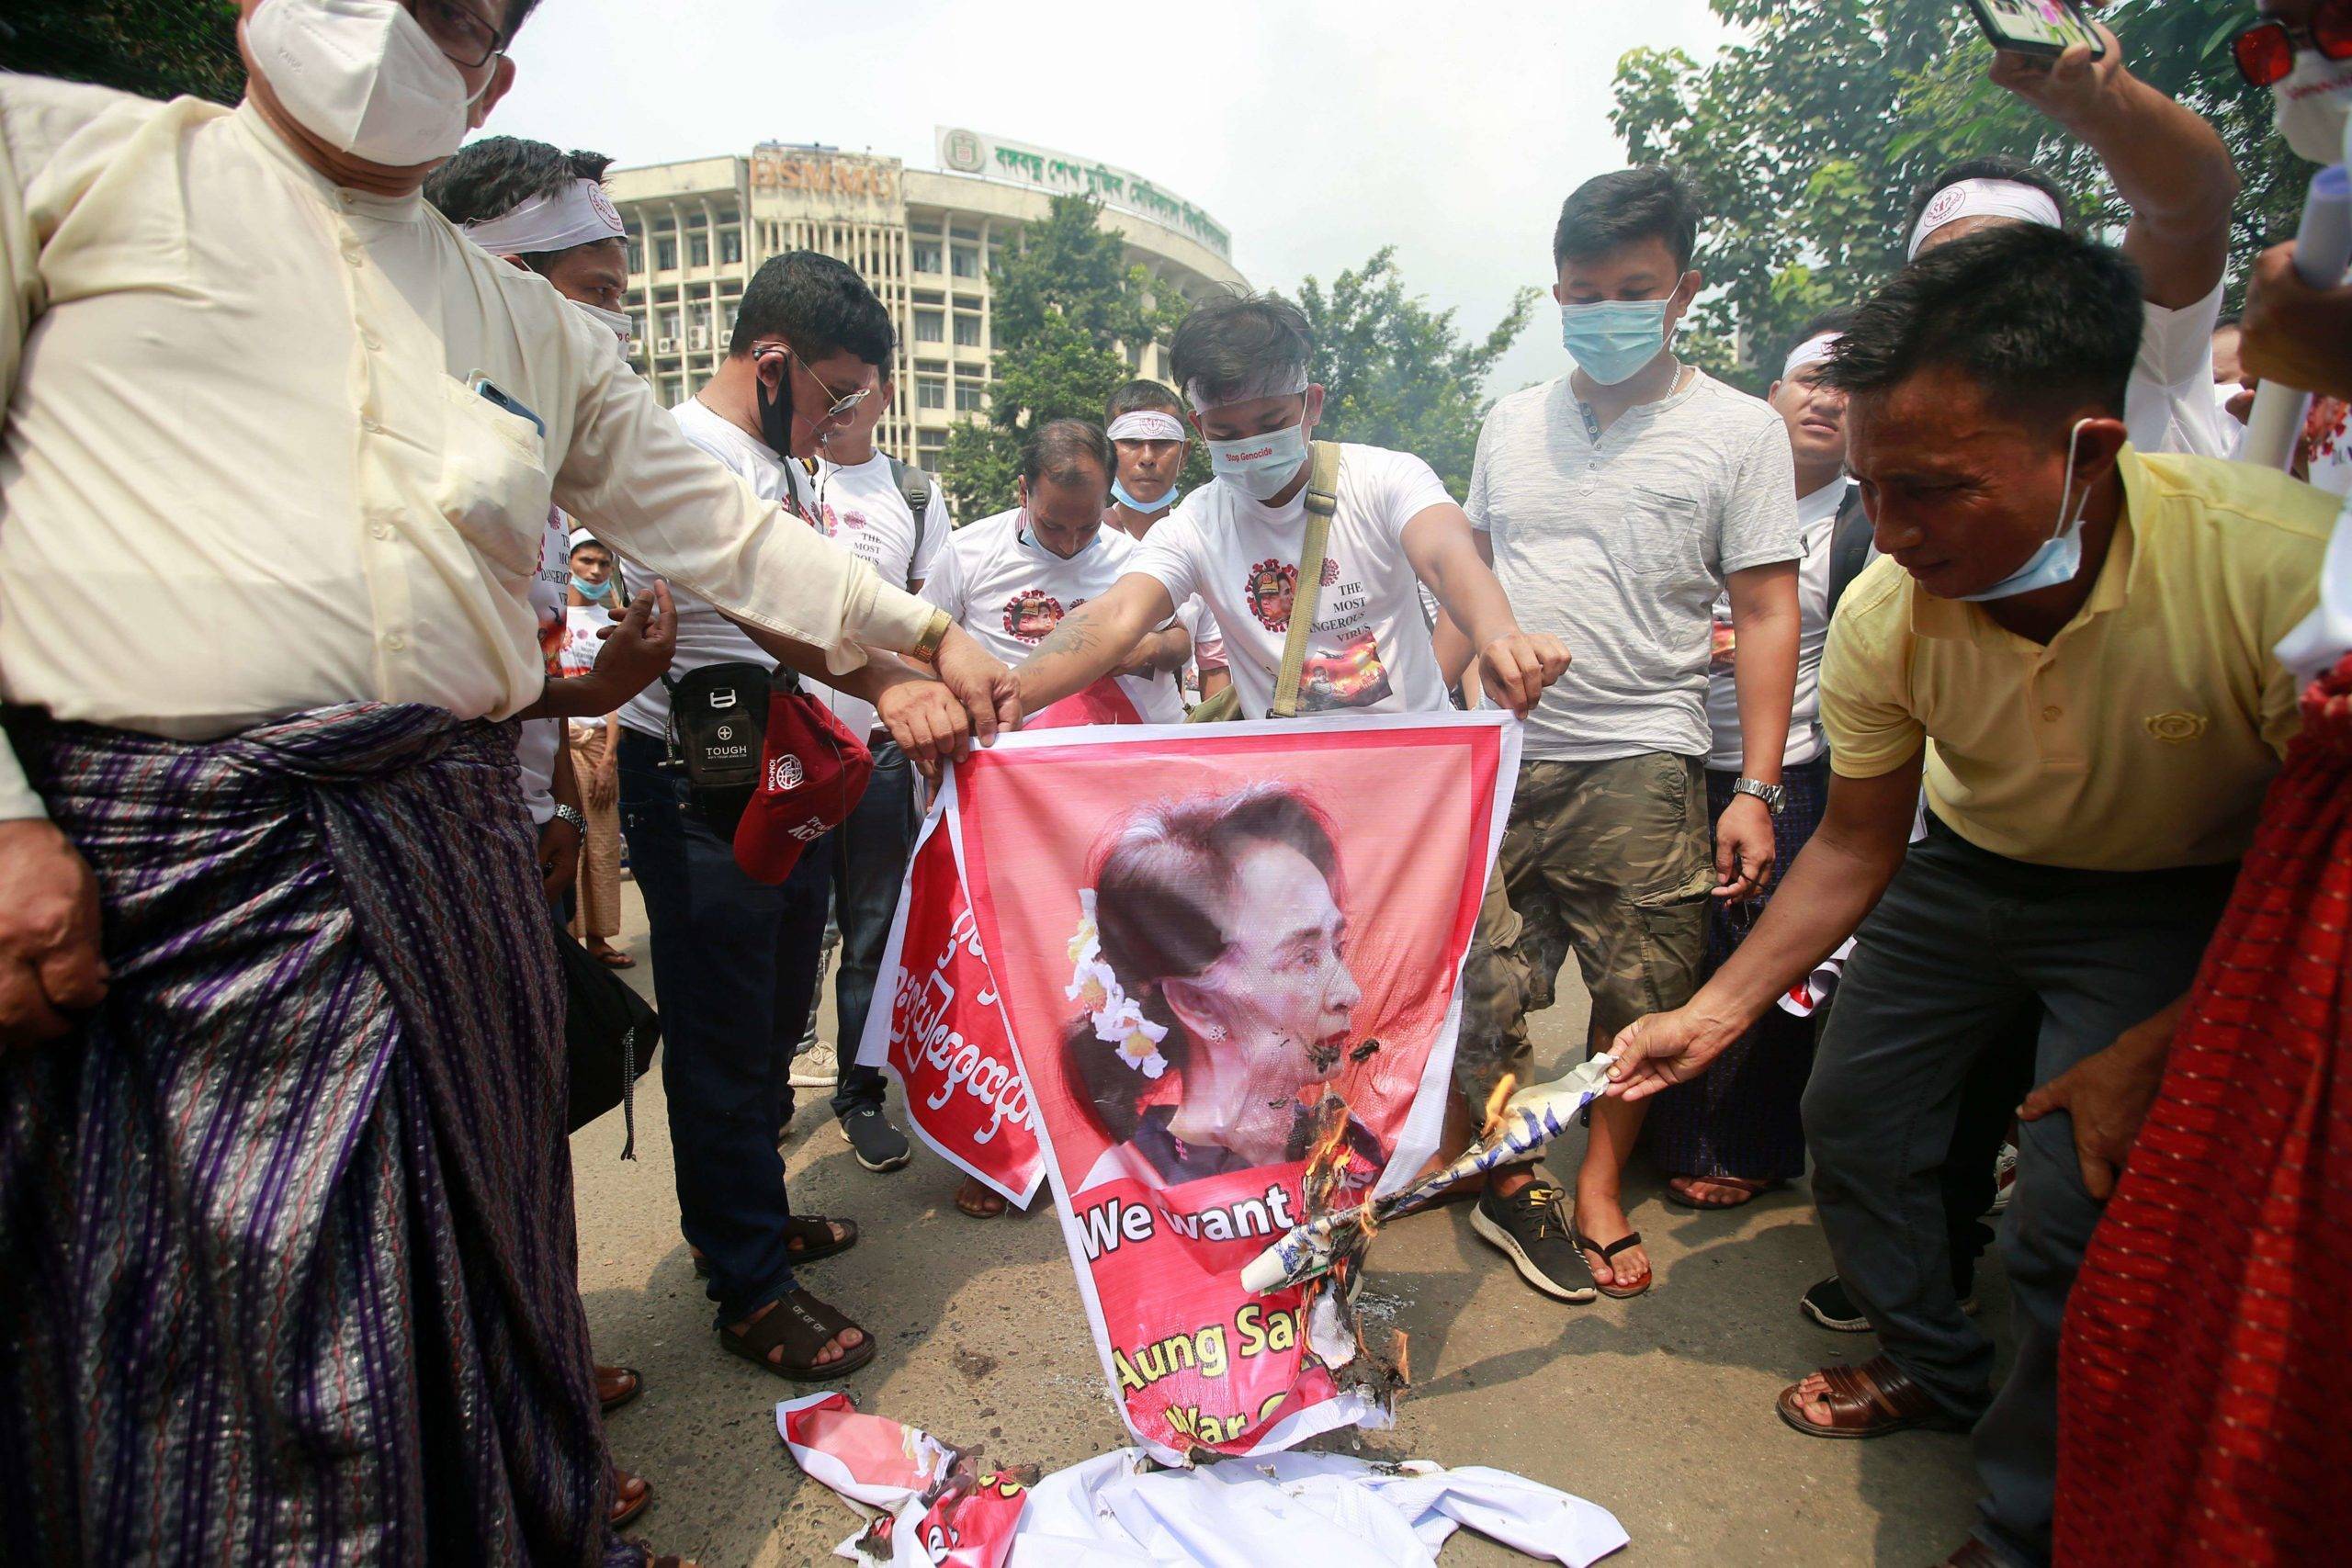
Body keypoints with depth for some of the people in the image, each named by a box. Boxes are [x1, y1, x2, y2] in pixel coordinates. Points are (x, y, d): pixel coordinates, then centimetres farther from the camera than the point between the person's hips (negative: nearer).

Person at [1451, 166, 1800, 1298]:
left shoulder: (1738, 430, 1)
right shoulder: (1513, 423, 13)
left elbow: (1767, 615, -2)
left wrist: (1757, 788, -8)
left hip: (1642, 768, -3)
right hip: (1498, 756, 3)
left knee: (1640, 997, 5)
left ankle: (1600, 1188, 26)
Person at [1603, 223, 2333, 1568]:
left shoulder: (2283, 562, -34)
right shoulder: (1886, 614, -23)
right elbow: (1858, 843, -6)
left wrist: (2153, 1053, -21)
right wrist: (1717, 1010, -11)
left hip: (2179, 903, -3)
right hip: (1967, 866, 4)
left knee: (2077, 1216, -13)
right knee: (1851, 1117, 7)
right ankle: (1937, 1367, 36)